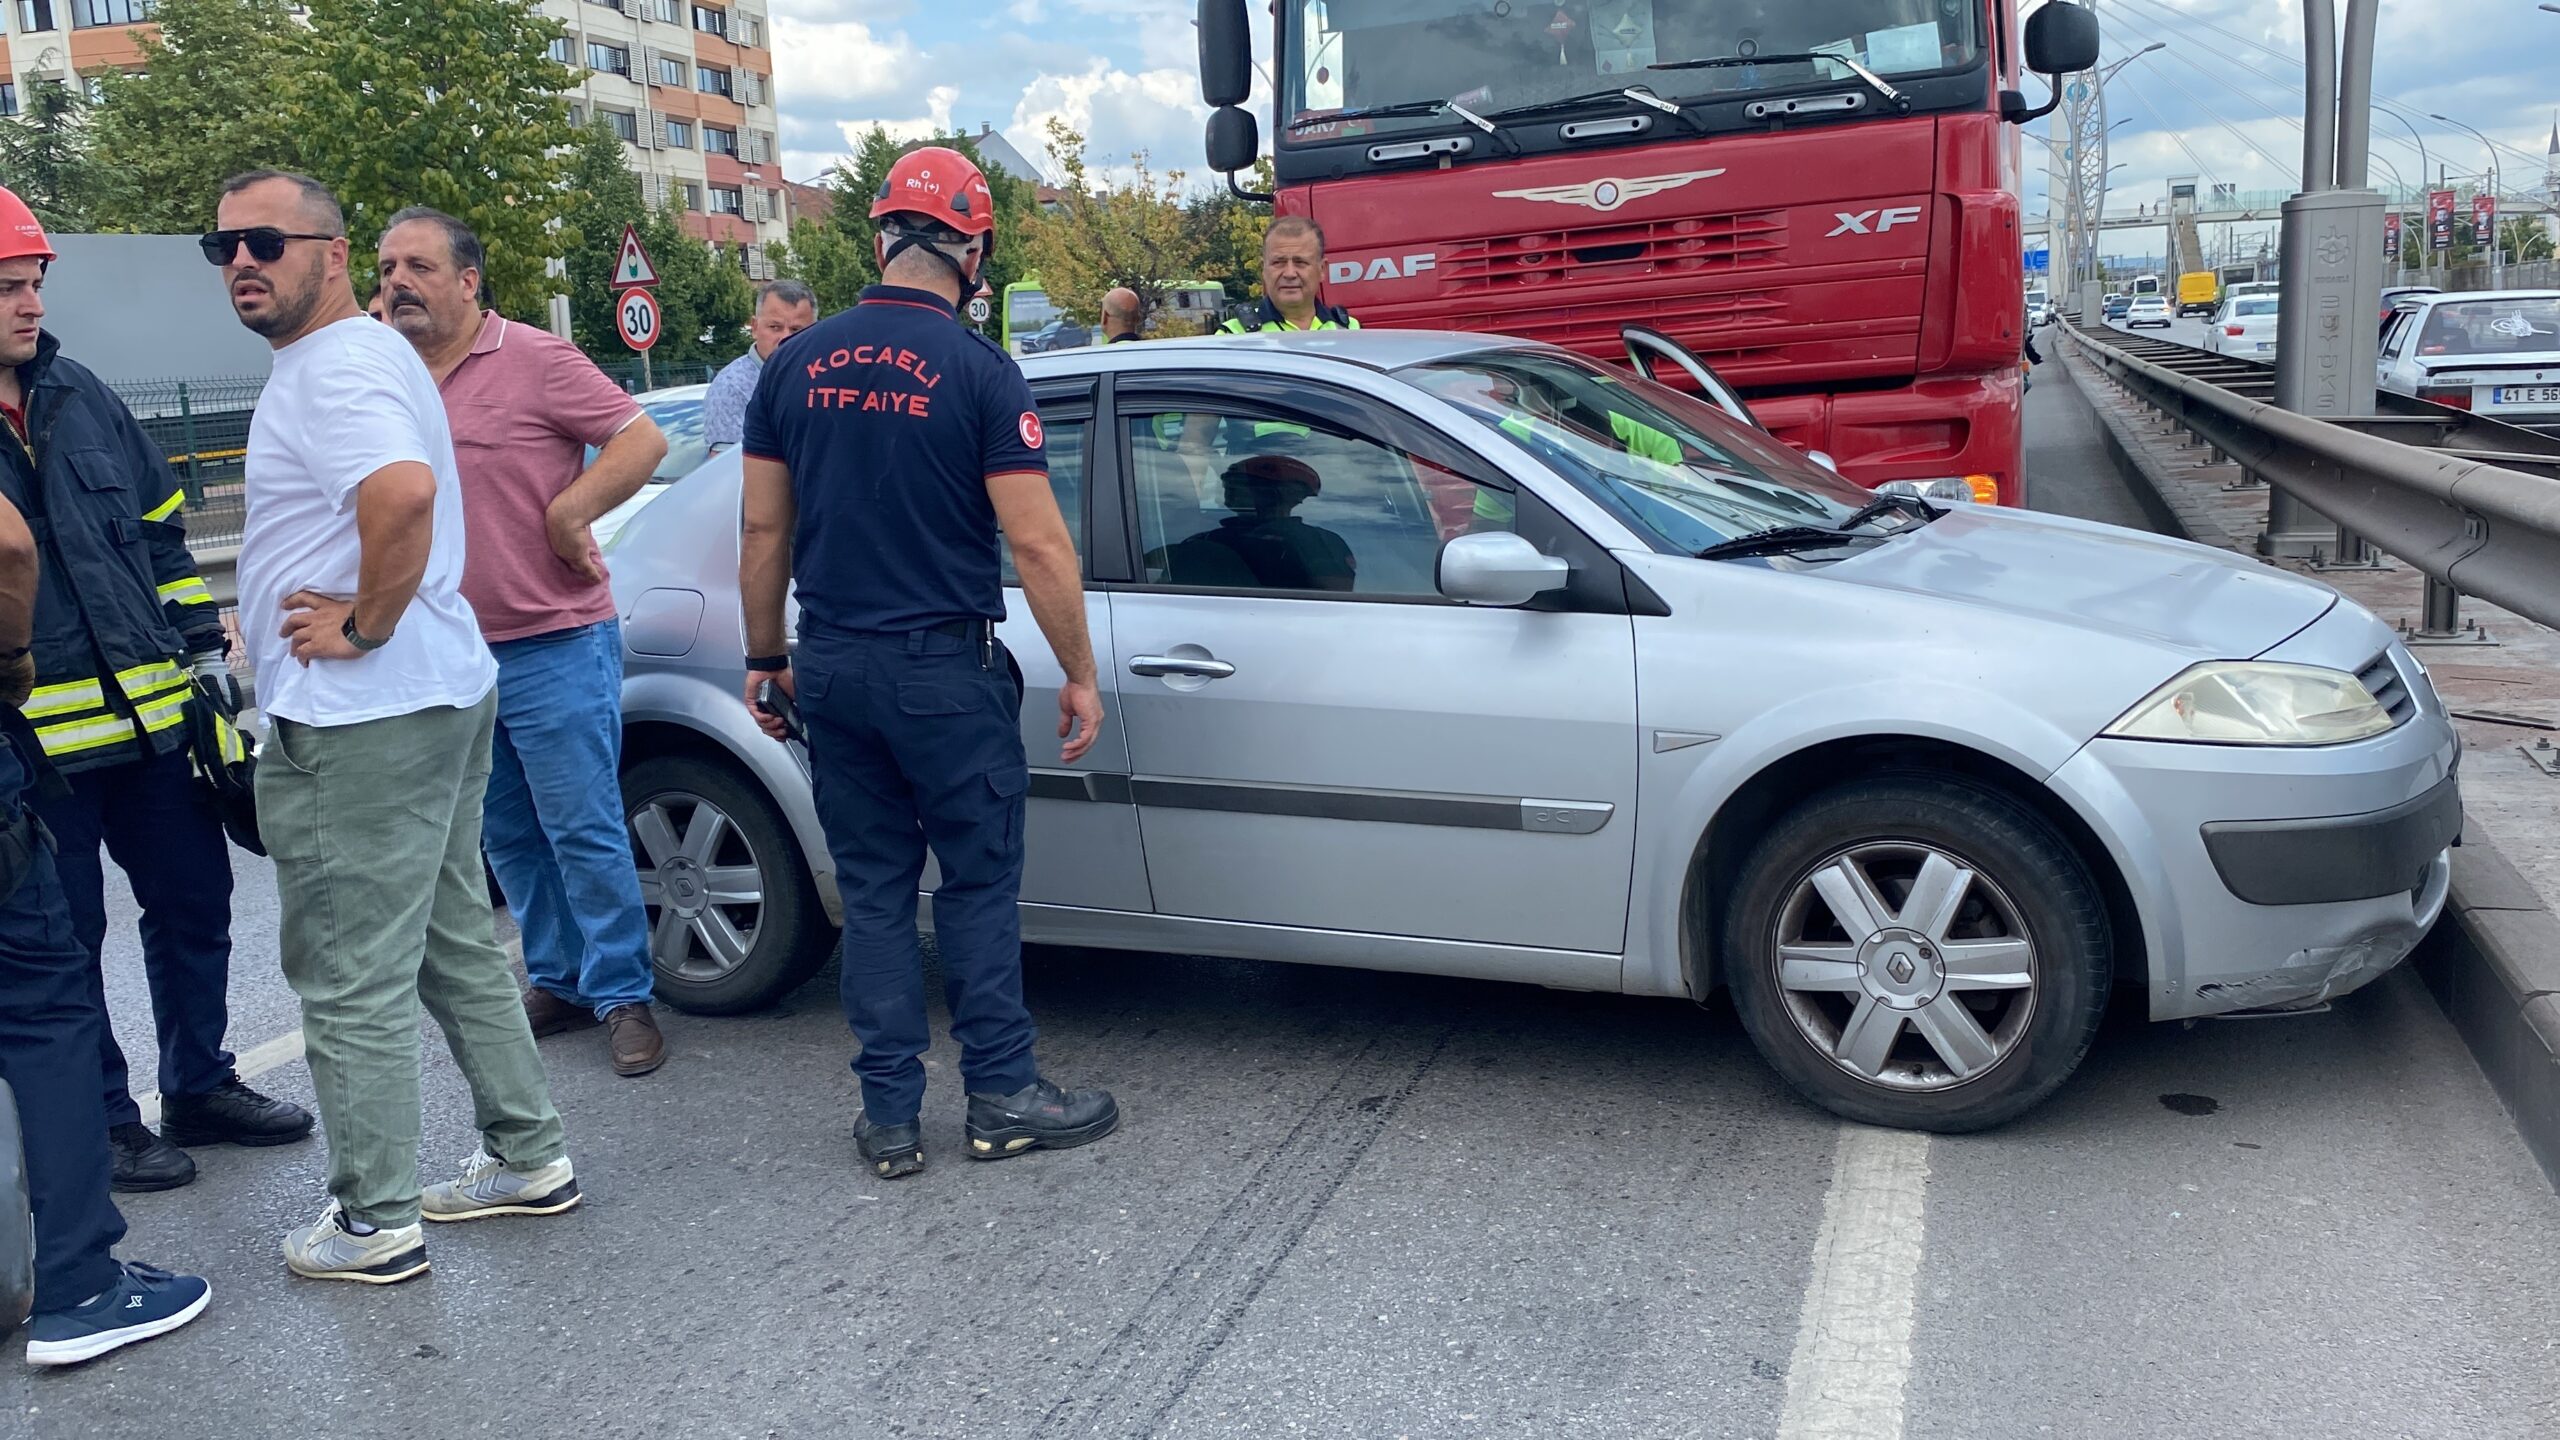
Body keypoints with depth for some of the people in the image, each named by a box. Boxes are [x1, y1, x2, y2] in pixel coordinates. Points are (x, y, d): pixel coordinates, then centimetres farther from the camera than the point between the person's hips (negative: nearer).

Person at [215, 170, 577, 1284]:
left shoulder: (336, 367, -16)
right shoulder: (366, 353, 17)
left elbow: (402, 491, -37)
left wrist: (365, 626, -24)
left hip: (359, 725, -11)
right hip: (443, 693, 11)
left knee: (352, 981, 0)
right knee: (455, 944, 18)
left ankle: (375, 1224, 12)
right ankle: (528, 1156, 29)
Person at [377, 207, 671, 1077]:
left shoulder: (536, 360, -8)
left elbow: (642, 440, -11)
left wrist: (568, 512, -16)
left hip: (554, 645, -7)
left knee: (584, 830, -3)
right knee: (508, 837, 14)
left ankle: (622, 995, 9)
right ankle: (556, 981, 28)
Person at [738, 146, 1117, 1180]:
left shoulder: (798, 364, 4)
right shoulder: (979, 371, -10)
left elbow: (764, 532, 7)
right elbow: (1036, 542, -12)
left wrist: (765, 657, 17)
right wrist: (1079, 674, -4)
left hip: (832, 667, 4)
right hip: (944, 669, -4)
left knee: (873, 887, 11)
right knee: (980, 882, 8)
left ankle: (890, 1115, 16)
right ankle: (1001, 1097, 15)